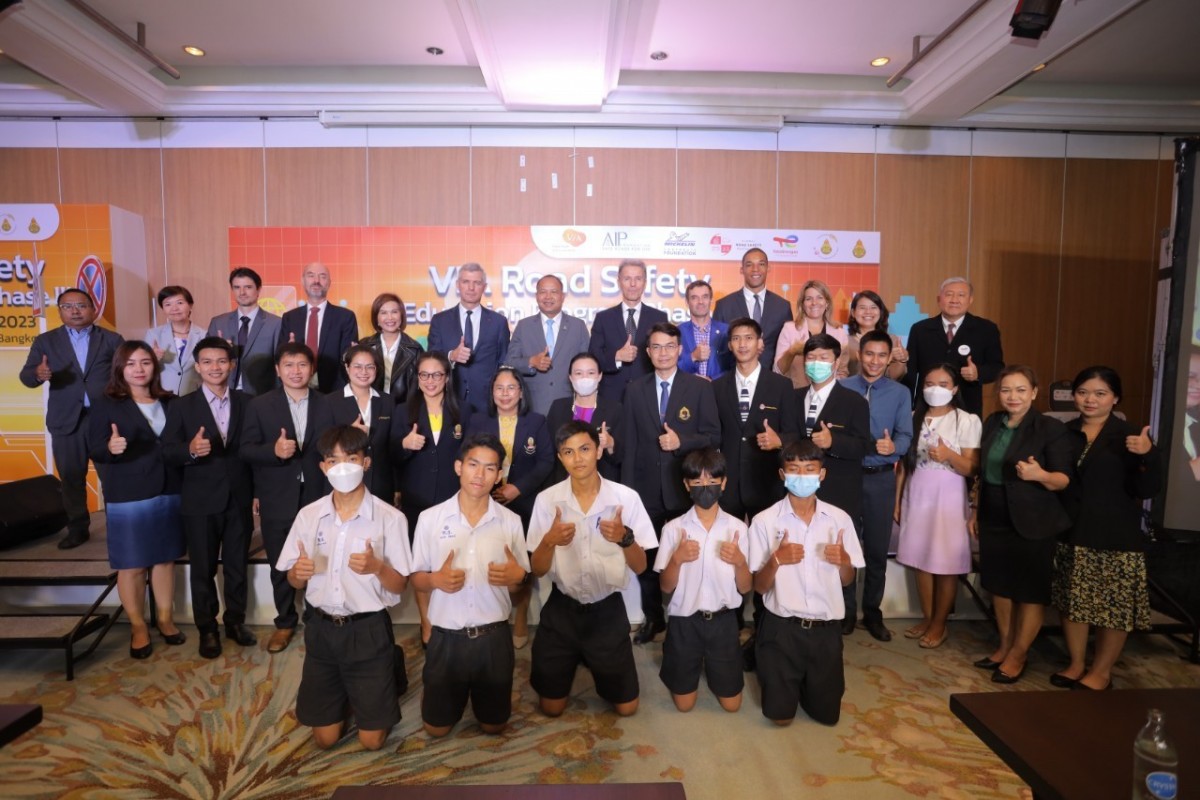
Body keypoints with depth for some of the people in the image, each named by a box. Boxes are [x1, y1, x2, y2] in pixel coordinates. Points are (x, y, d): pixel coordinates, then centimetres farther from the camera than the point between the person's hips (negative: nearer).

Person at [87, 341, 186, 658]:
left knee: (165, 558, 12)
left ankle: (165, 618, 26)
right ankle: (138, 626, 19)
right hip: (128, 496, -3)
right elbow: (94, 449, -10)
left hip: (169, 492, 4)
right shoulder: (106, 404, -3)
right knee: (132, 564, 4)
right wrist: (110, 447, -30)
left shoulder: (169, 403, 8)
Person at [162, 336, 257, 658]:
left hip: (239, 499, 2)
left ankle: (236, 621, 30)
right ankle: (207, 629, 25)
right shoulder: (182, 406, -2)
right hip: (201, 501, -1)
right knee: (203, 569, 10)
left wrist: (258, 491, 0)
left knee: (237, 566, 14)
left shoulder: (247, 403, 3)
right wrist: (190, 450, -28)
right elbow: (167, 452, -7)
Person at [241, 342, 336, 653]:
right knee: (280, 567, 13)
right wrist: (274, 450, -23)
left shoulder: (327, 405, 2)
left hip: (318, 499, 0)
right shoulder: (259, 405, -1)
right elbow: (247, 450, -3)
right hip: (278, 502, 0)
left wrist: (333, 494, -5)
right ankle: (285, 622, 32)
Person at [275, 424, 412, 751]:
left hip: (368, 631, -3)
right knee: (324, 738, 13)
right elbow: (294, 582, 5)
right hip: (321, 629, 3)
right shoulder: (308, 515, -2)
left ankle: (387, 681, 35)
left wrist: (376, 567, -30)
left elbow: (399, 586, -9)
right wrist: (300, 572, -19)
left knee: (372, 740, 7)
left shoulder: (389, 517, -13)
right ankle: (344, 694, 43)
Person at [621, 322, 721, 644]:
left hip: (686, 488, -2)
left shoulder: (700, 387, -1)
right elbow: (630, 442, 5)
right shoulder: (635, 390, 6)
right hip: (646, 488, 2)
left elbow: (713, 436, -2)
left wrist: (682, 442, -19)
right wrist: (627, 489, 2)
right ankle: (652, 617, 30)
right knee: (646, 556, 11)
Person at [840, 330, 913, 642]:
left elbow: (905, 435, -6)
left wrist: (892, 446, -27)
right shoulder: (841, 388, 1)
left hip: (882, 478, 1)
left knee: (878, 548, 10)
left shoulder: (900, 393, 4)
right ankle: (846, 611, 25)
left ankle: (872, 613, 26)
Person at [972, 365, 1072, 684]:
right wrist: (977, 510, 15)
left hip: (1032, 524, -5)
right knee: (999, 584, 14)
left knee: (1031, 590, 6)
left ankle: (1019, 653, 19)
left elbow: (1064, 480, -14)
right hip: (995, 521, 6)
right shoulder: (992, 423, 5)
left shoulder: (1051, 428, -12)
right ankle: (1005, 645, 29)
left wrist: (1040, 475, -35)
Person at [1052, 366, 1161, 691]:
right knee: (1071, 601, 11)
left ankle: (1101, 671, 22)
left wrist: (1148, 455, -26)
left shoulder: (1131, 436, -6)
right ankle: (1076, 663, 27)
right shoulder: (1064, 433, 5)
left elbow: (1147, 490, -11)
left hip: (1116, 536, -3)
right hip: (1071, 533, 4)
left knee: (1114, 606, 5)